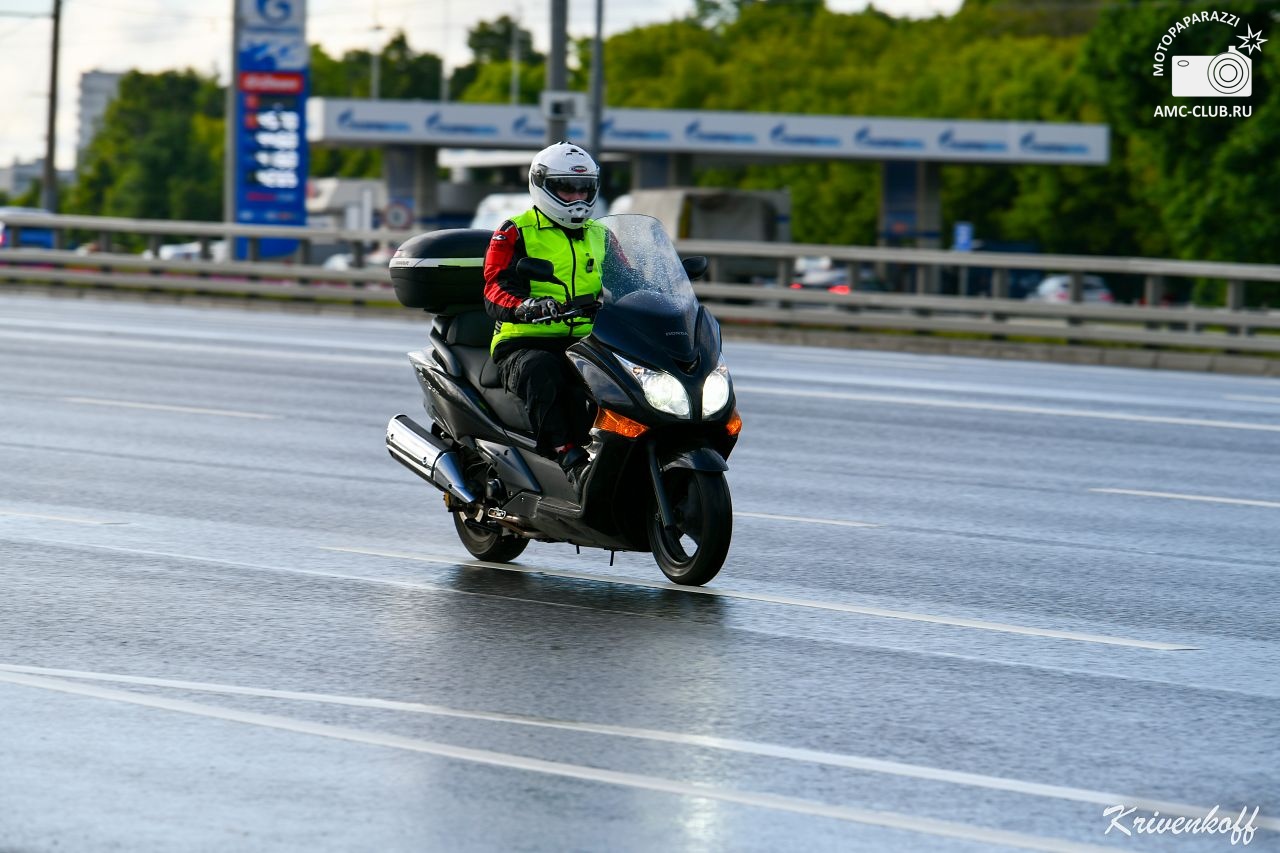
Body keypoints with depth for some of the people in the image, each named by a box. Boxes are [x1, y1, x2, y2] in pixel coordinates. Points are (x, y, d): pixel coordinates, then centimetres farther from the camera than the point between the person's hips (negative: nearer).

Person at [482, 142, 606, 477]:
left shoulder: (600, 237, 23)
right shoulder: (515, 233, 7)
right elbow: (495, 289, -6)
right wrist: (524, 307, -30)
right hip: (525, 344, -4)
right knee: (541, 372, -41)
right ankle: (567, 453, -50)